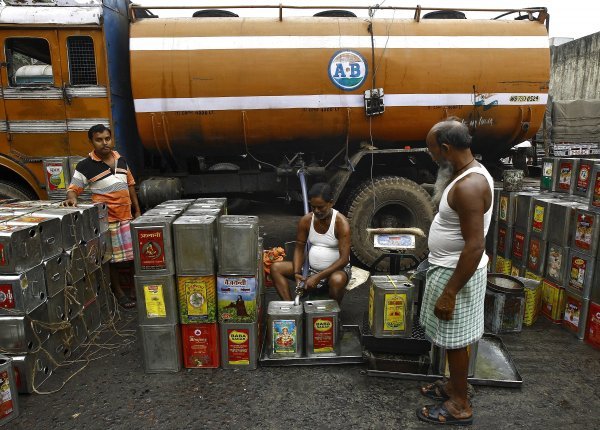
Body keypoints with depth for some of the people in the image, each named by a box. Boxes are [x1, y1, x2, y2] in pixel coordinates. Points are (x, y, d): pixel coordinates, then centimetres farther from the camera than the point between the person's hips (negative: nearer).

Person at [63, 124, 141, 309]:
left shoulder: (121, 160, 8)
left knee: (132, 254, 13)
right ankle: (118, 292, 20)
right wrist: (72, 198, -31)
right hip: (106, 218, -5)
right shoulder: (85, 166, -9)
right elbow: (73, 188, -7)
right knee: (113, 258, 5)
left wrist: (137, 210, 14)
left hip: (127, 216, 5)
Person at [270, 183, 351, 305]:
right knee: (276, 268, -10)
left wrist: (318, 277, -30)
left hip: (337, 269, -4)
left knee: (337, 280, -40)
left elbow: (344, 258, -23)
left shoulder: (341, 222, -18)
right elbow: (299, 248, 1)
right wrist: (297, 273, -17)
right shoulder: (306, 220, -6)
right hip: (311, 267, 5)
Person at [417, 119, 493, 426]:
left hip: (457, 273, -10)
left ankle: (460, 405, 24)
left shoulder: (468, 186, -27)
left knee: (454, 340, 6)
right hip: (450, 267, 10)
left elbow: (475, 246, -28)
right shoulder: (470, 173, 6)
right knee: (452, 339, 22)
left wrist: (449, 293, -25)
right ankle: (455, 385, 40)